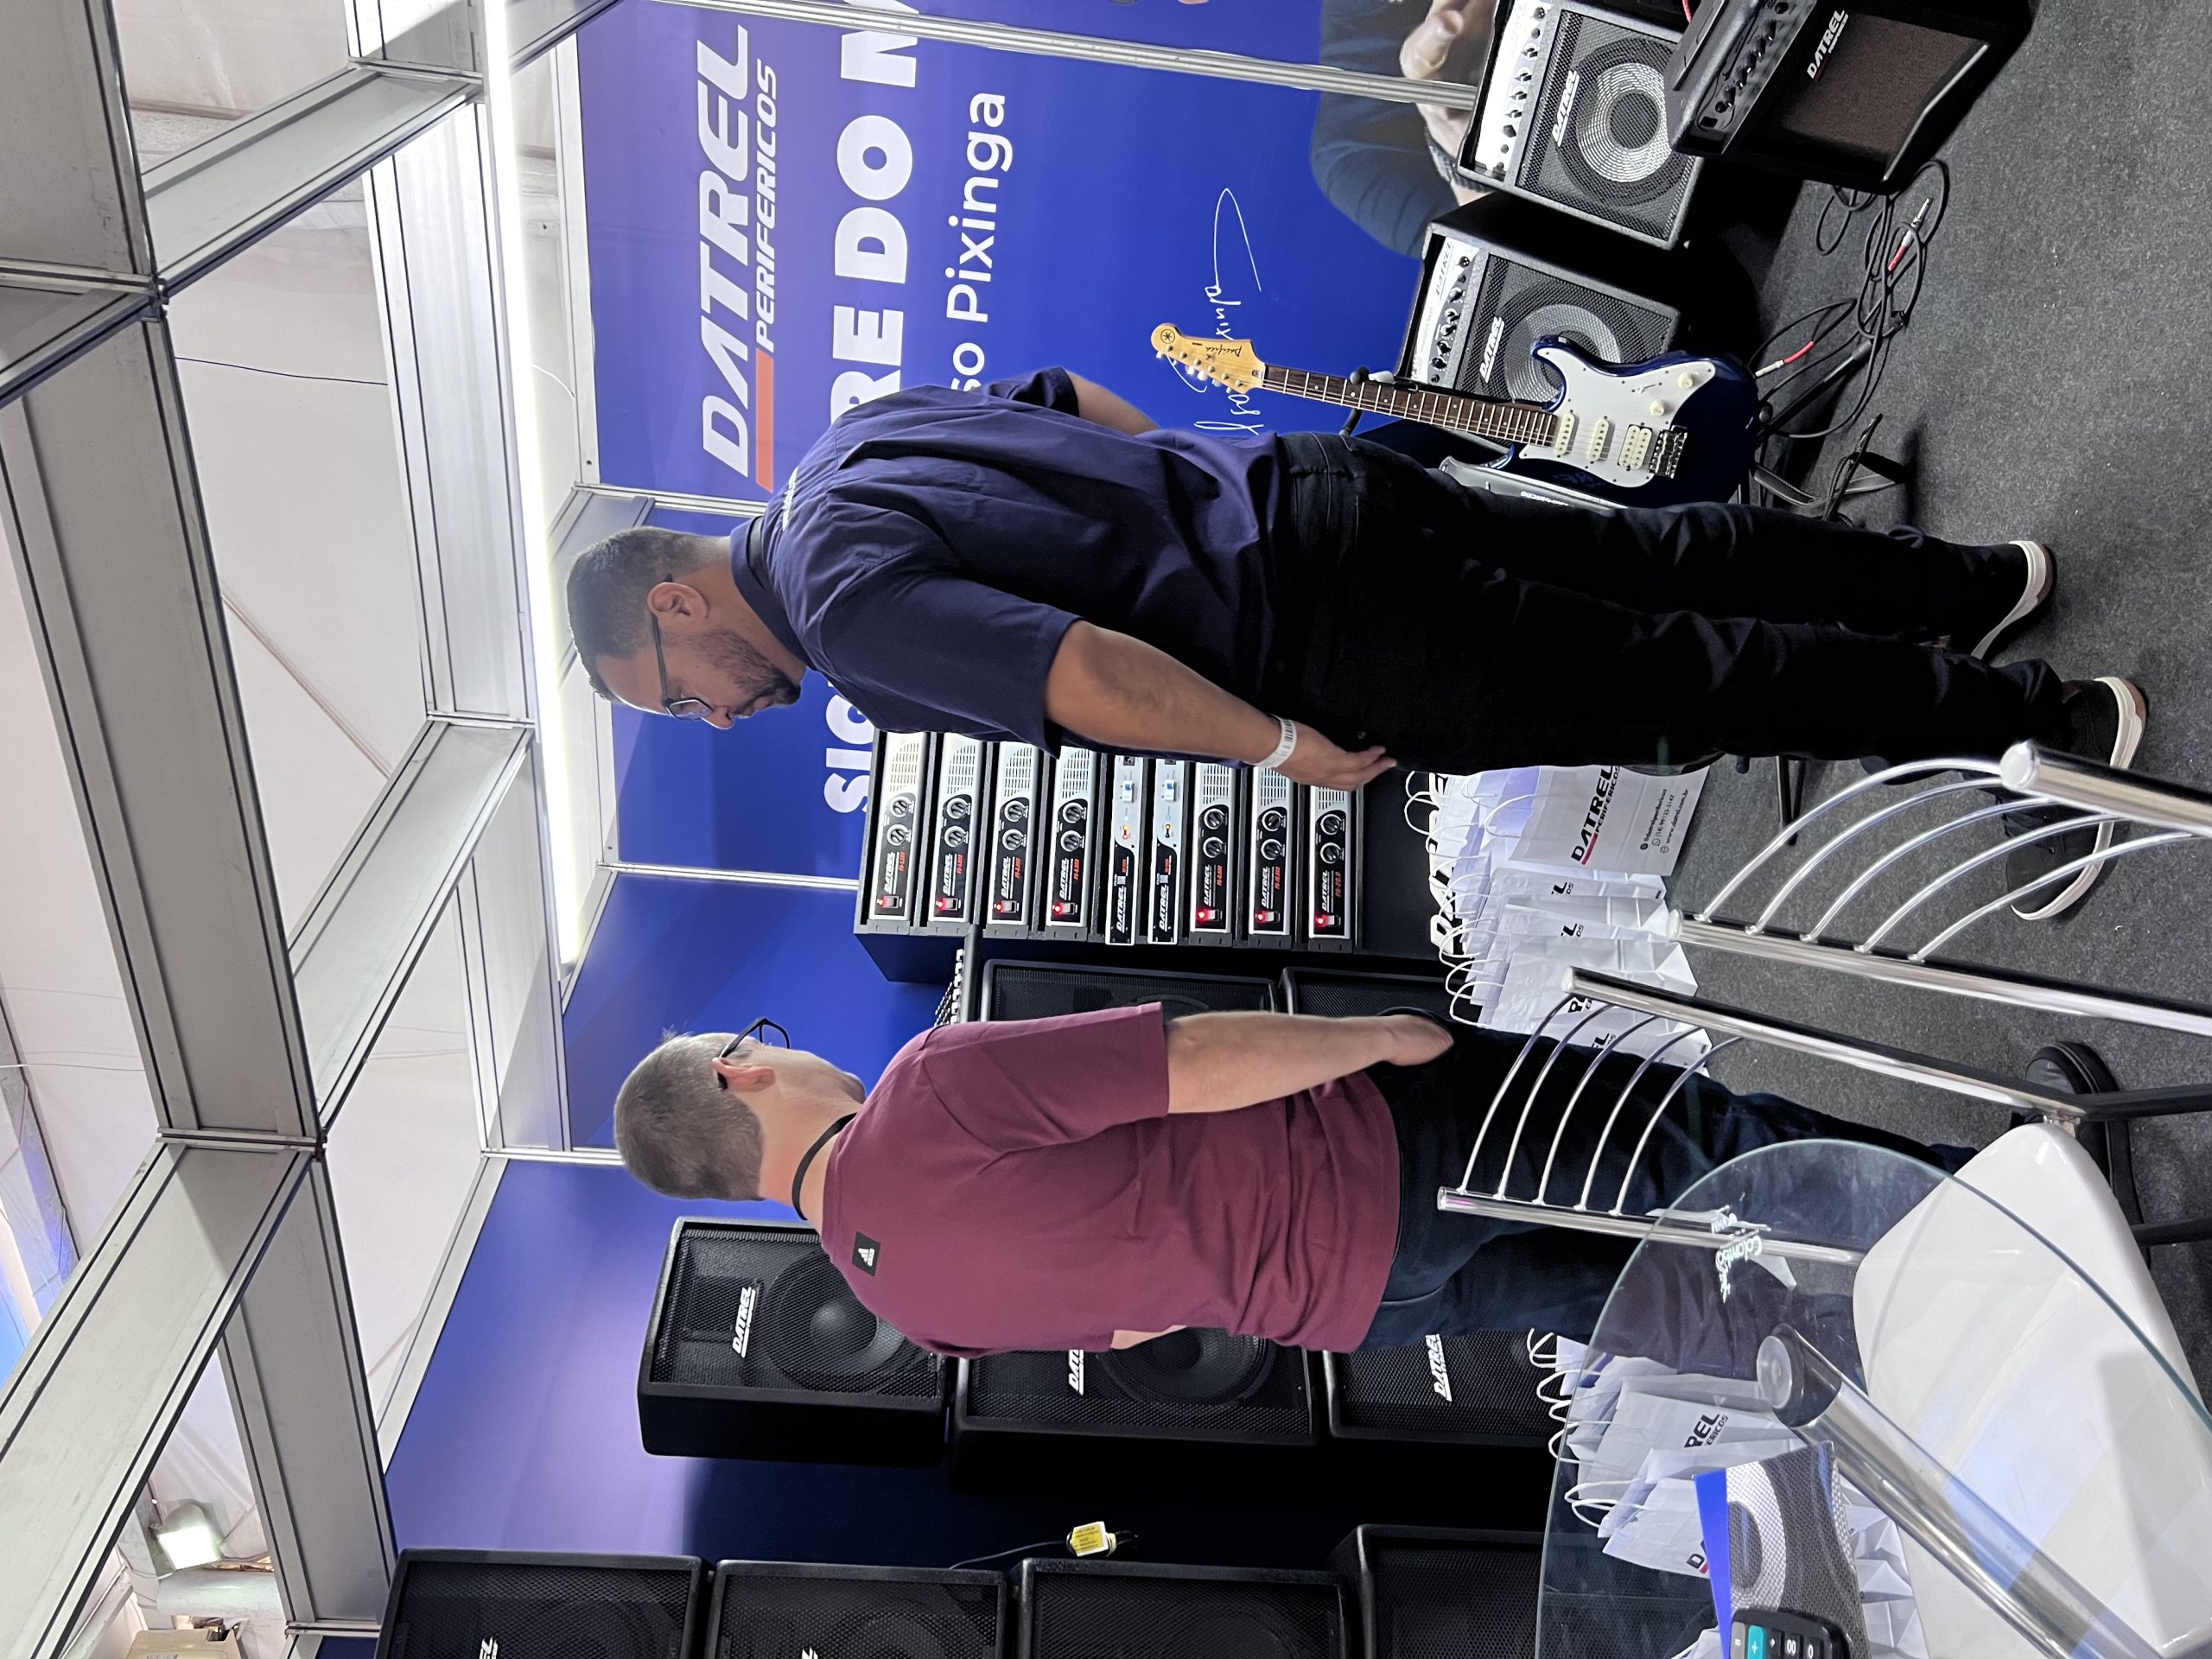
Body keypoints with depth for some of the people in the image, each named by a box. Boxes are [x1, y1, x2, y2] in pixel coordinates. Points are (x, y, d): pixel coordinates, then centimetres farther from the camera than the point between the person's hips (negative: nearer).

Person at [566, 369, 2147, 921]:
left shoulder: (844, 600, -17)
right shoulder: (858, 427, 12)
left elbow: (1083, 672, -29)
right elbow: (1086, 399, 23)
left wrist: (1288, 747, -16)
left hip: (1348, 647, -8)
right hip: (1310, 485, 8)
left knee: (1670, 684, 4)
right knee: (1661, 562, 20)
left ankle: (2036, 716, 18)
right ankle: (1968, 580, 35)